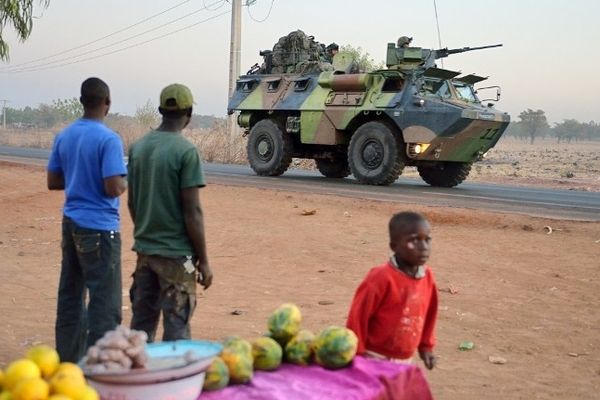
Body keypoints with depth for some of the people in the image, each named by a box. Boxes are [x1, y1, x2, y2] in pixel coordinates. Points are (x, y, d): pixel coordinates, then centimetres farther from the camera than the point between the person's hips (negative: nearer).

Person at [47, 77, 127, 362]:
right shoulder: (108, 139, -15)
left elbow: (53, 182, 11)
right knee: (105, 301, 0)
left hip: (71, 223, 8)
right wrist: (126, 182, 0)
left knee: (70, 295, 15)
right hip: (99, 227, -8)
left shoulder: (64, 136, 7)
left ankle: (68, 361, 24)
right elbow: (113, 188, -20)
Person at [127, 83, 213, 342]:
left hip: (144, 249, 7)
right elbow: (192, 212, -15)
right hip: (176, 253, -6)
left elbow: (131, 202, 13)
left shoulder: (138, 147, 6)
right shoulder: (186, 151, -14)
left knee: (142, 322, 15)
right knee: (176, 325, 1)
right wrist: (203, 260, -9)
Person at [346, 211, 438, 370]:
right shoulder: (381, 278, -21)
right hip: (376, 359, -7)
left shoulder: (427, 277, 0)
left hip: (404, 361, 7)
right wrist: (358, 352, -12)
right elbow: (357, 316, -16)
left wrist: (426, 346, 18)